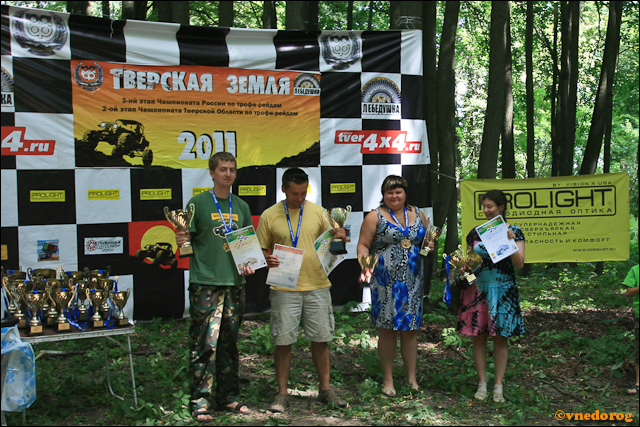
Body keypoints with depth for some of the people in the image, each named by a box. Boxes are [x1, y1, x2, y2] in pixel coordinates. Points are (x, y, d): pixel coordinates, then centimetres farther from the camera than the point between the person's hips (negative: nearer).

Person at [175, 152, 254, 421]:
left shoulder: (241, 206, 14)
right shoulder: (198, 203, 0)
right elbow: (186, 239, 0)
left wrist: (249, 263, 4)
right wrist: (181, 241, -22)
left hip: (235, 283, 5)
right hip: (205, 284, -5)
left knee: (229, 343, 11)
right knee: (204, 344, -7)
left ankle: (228, 395, 21)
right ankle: (200, 400, 1)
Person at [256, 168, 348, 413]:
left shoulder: (318, 212, 6)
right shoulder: (269, 216, -1)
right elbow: (261, 250, 4)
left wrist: (338, 236, -6)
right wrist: (267, 260, -18)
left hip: (317, 285, 2)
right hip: (284, 288, -2)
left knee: (320, 338, 9)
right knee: (283, 341, 2)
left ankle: (325, 389, 23)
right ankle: (282, 394, 15)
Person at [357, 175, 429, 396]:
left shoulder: (417, 214, 12)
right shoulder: (375, 216, -1)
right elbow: (363, 245, -4)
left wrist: (429, 245, -1)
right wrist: (366, 265, -21)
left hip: (412, 281, 4)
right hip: (385, 281, -4)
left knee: (411, 329, 7)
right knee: (387, 329, 1)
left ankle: (412, 379, 18)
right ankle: (388, 380, 13)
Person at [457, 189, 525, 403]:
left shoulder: (514, 232, 1)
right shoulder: (476, 232, 9)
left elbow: (519, 264, -6)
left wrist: (511, 241, -17)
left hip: (502, 289, -2)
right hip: (477, 289, 2)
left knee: (500, 337, 2)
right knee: (478, 337, 2)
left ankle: (498, 385, 11)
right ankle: (482, 384, 13)